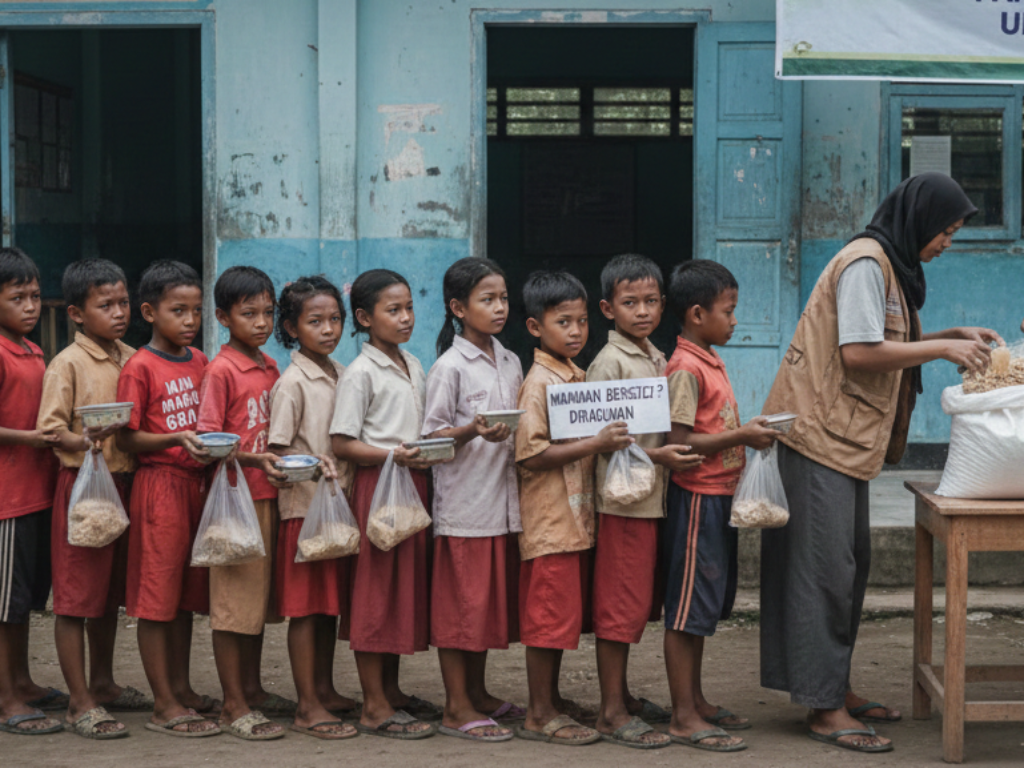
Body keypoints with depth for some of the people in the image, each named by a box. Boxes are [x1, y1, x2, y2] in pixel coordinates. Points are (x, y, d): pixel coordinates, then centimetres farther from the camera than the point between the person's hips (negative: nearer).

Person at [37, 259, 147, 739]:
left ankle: (103, 685, 30)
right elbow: (49, 428, -15)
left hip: (123, 482, 7)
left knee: (109, 591, 17)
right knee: (75, 596, -2)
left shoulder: (131, 359, 10)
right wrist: (84, 441, -32)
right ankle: (80, 703, 3)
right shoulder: (67, 364, -9)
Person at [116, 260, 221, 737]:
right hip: (158, 484, -7)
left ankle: (181, 689, 24)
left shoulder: (199, 362, 11)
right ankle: (164, 706, 1)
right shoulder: (140, 368, -9)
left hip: (196, 483, 7)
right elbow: (126, 439, -11)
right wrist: (177, 439, -23)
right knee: (156, 594, -2)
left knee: (185, 591, 14)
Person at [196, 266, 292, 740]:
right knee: (233, 601, -2)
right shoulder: (221, 370, -11)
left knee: (259, 595, 15)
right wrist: (256, 460, -26)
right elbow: (209, 441, -15)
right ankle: (233, 706, 4)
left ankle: (253, 690, 27)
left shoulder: (270, 368, 12)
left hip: (267, 496, 8)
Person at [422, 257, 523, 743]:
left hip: (502, 498, 7)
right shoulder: (450, 366, -8)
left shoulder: (510, 363, 12)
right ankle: (456, 707, 3)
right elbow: (433, 437, -10)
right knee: (461, 601, -2)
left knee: (490, 599, 13)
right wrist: (474, 431, -25)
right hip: (462, 500, -7)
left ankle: (477, 692, 24)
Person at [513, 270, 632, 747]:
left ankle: (552, 699, 26)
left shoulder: (578, 376, 13)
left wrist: (611, 440, 8)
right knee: (549, 614, -4)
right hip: (548, 517, -9)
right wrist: (596, 444, -24)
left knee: (564, 613, 15)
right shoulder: (538, 382, -14)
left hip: (577, 515, 9)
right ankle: (539, 715, 3)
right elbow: (532, 455, -21)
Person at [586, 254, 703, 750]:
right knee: (620, 604, -5)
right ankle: (612, 713, 1)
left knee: (637, 602, 15)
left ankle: (621, 694, 26)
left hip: (653, 497, 8)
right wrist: (659, 455, -24)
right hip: (623, 496, -8)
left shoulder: (658, 360, 14)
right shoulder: (608, 363, -12)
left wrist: (672, 455, 8)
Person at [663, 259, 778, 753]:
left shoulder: (711, 361, 14)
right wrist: (741, 436, -20)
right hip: (697, 498, -10)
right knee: (687, 610, -4)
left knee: (705, 607, 16)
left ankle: (696, 701, 26)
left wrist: (749, 434, 7)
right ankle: (684, 718, 0)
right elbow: (679, 442, -23)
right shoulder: (685, 368, -17)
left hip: (719, 497, 10)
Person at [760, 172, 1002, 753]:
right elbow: (861, 352, -22)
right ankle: (825, 710, -6)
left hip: (845, 438, 11)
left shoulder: (889, 265, 19)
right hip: (821, 434, -11)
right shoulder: (866, 263, -15)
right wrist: (941, 349, -15)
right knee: (825, 568, -8)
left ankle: (835, 689, 21)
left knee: (850, 564, 13)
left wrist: (952, 336, 11)